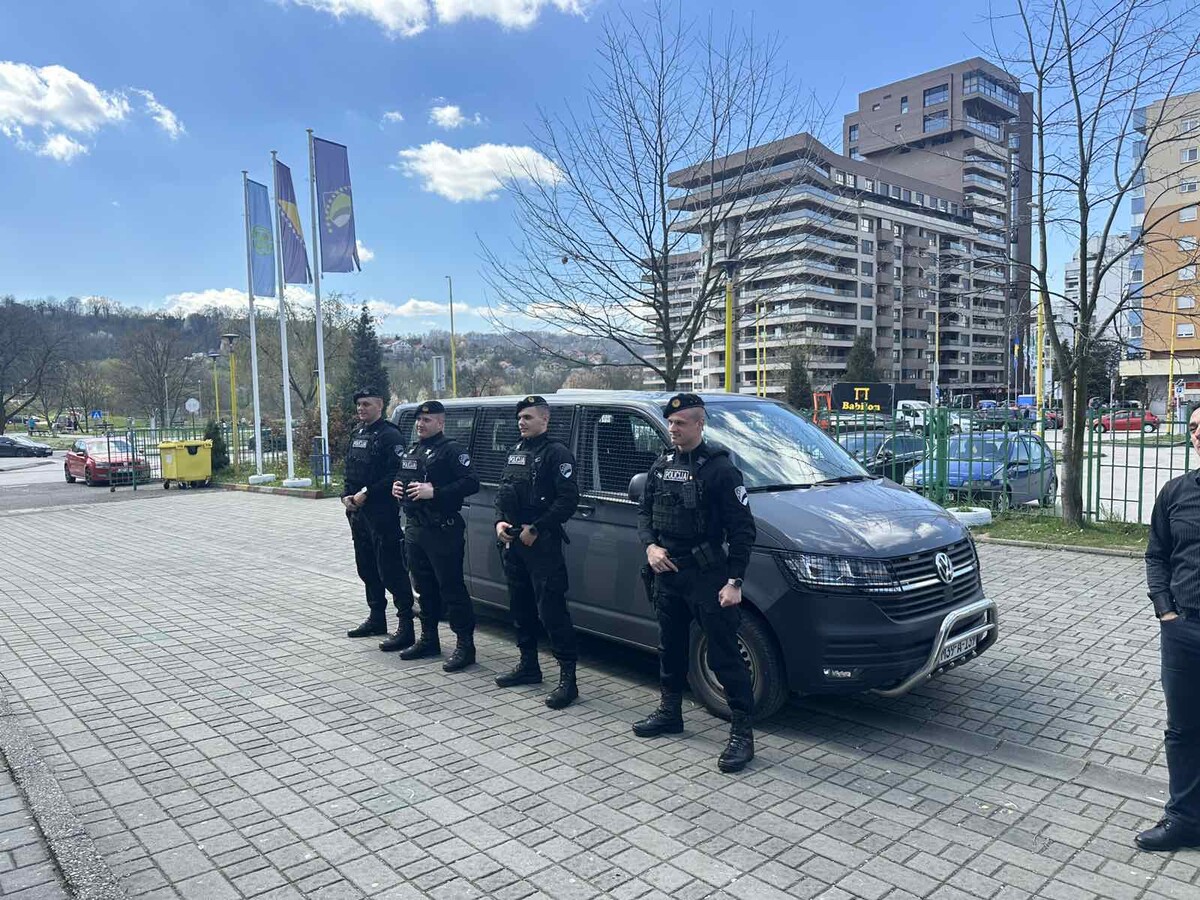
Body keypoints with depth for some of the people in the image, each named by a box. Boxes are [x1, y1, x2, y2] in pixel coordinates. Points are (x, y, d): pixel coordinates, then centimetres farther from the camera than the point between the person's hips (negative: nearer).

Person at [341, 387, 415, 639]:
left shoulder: (389, 435, -10)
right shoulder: (357, 434, 16)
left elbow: (396, 475, -18)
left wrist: (366, 493, -18)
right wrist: (346, 496, 5)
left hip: (382, 512, -9)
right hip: (358, 512, 9)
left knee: (390, 569, -7)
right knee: (366, 568, 15)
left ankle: (406, 622, 0)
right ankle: (376, 618, 27)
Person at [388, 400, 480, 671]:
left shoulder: (452, 450, -9)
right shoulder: (410, 451, 18)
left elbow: (471, 483, -18)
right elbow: (400, 477, 30)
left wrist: (434, 492, -23)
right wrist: (395, 486, 6)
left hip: (443, 530, -8)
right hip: (414, 528, 8)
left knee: (451, 587, -7)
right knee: (424, 586, 16)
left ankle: (465, 644, -1)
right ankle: (428, 639, 27)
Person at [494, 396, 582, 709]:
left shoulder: (557, 453, -8)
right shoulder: (515, 452, 17)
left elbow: (568, 499, -17)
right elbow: (502, 492, 21)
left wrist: (536, 529, -18)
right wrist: (500, 522, 2)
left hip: (542, 543, -8)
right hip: (512, 541, 8)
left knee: (551, 609, -10)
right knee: (520, 606, 15)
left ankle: (567, 677, -4)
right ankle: (528, 665, 29)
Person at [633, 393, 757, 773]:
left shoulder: (719, 468, -11)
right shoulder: (661, 466, 10)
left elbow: (742, 529, -11)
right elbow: (644, 512, 16)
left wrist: (734, 581, -16)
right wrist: (650, 546, -4)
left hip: (707, 575, -7)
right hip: (666, 572, 7)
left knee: (725, 655, -3)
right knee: (670, 646, 19)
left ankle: (742, 732, 5)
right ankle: (670, 712, 36)